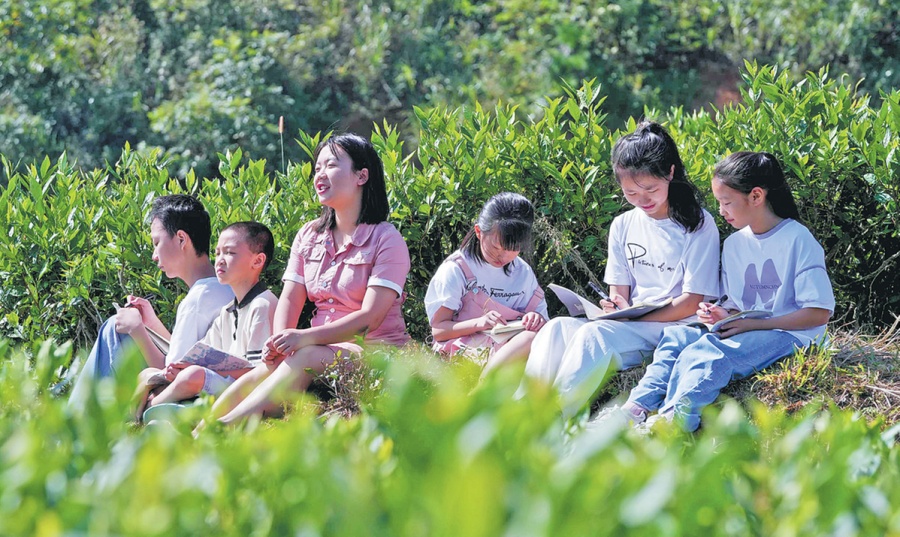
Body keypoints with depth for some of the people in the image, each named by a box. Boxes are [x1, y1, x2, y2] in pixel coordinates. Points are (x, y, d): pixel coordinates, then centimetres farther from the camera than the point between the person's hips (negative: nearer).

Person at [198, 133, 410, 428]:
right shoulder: (309, 235, 14)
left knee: (308, 358, -35)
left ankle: (227, 426, -48)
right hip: (325, 346, 5)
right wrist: (280, 341, -18)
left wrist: (307, 337, -27)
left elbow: (370, 317, -15)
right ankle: (198, 434, -45)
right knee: (265, 368, -27)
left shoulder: (386, 239, -5)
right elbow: (289, 299, 6)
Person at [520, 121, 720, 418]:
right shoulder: (623, 225, 14)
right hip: (627, 324, 5)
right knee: (557, 329, -24)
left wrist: (633, 318, -16)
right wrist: (618, 308, -11)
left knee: (594, 335, -33)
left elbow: (691, 303, -7)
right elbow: (619, 293, 14)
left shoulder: (698, 224, -3)